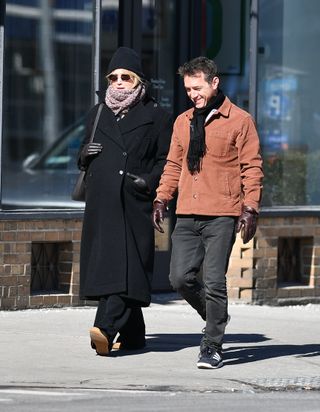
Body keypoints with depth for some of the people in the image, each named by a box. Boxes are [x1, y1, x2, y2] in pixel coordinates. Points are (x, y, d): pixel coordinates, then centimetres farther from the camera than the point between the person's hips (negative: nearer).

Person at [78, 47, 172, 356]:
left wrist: (149, 180, -12)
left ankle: (106, 329, -28)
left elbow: (167, 159, 4)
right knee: (104, 264, 3)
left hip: (134, 203, -5)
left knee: (127, 265, -15)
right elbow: (85, 160, 27)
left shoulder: (155, 116, 6)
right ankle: (132, 334, 14)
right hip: (101, 203, 5)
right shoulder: (97, 115, 19)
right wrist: (83, 155, 5)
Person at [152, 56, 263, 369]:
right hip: (187, 215, 5)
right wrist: (161, 199, 10)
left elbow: (251, 167, 0)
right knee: (180, 278, -2)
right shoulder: (182, 122, 16)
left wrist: (250, 208, -8)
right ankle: (215, 317, 24)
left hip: (221, 216, -5)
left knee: (213, 281, -8)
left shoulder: (239, 121, 1)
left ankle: (212, 346, 2)